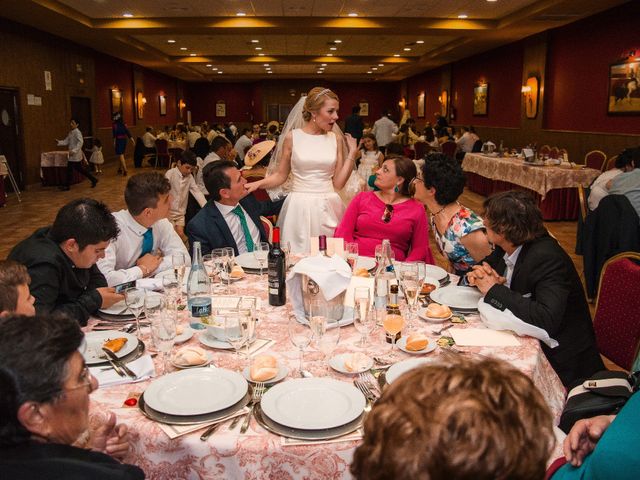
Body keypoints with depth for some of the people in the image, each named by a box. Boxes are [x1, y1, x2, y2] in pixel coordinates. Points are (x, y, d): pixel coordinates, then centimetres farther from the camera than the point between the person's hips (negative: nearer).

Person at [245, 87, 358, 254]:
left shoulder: (336, 139, 5)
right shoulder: (292, 137, -1)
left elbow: (338, 183, 4)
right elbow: (280, 176, 6)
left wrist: (352, 153, -1)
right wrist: (257, 184, -9)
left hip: (328, 207, 2)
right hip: (300, 207, -2)